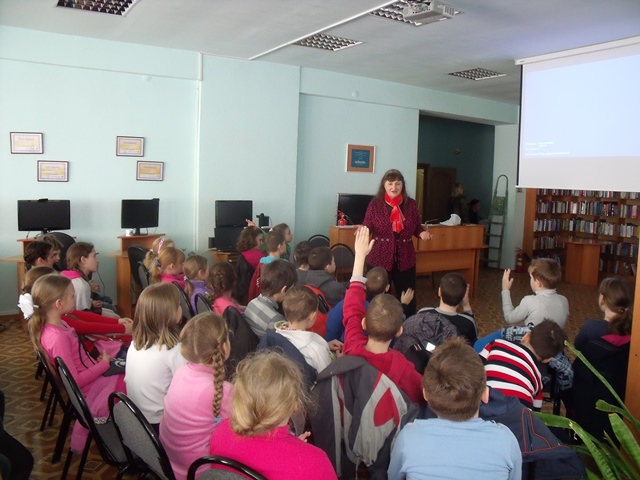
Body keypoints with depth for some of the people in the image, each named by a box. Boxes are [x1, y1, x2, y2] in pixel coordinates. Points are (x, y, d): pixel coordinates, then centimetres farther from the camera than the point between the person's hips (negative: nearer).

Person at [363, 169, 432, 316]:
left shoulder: (411, 204, 3)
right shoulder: (375, 203, -3)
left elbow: (416, 227, 12)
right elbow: (367, 228, -2)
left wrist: (422, 233, -9)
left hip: (405, 258, 2)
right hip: (380, 258, -2)